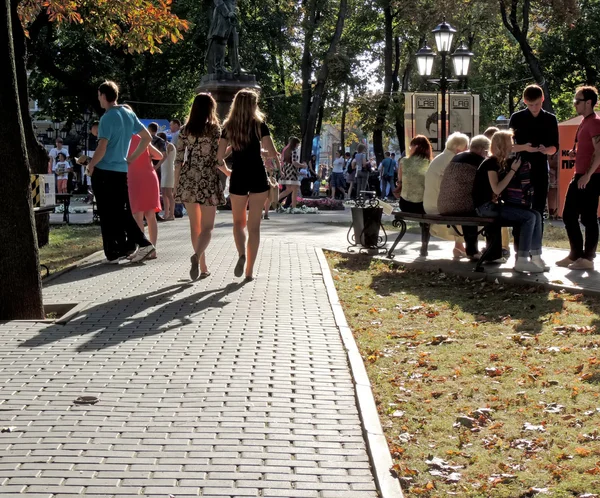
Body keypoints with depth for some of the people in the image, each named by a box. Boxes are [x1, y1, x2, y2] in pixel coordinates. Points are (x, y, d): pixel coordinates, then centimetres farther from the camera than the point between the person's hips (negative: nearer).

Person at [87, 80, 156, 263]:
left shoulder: (107, 118, -15)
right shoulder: (129, 114, 8)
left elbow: (101, 149, -20)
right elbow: (147, 137, 13)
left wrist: (91, 165, -5)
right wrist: (132, 158, 16)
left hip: (104, 171, -7)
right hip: (122, 170, 7)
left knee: (108, 214, 1)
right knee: (122, 211, 13)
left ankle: (114, 252, 5)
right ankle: (142, 243, 4)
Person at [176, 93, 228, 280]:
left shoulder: (185, 130, 4)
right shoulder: (215, 129, -5)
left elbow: (178, 160, 3)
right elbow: (217, 160, -7)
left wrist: (176, 184, 10)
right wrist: (229, 172, 11)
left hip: (188, 180, 3)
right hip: (208, 180, -3)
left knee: (194, 225, 13)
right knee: (207, 226, 1)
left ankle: (203, 267, 16)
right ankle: (197, 255, -28)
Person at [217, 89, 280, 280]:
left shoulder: (228, 127, 1)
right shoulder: (259, 125, -4)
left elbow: (220, 157, -3)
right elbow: (272, 153, -8)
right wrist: (272, 156, 13)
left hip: (238, 177, 1)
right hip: (258, 177, -1)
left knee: (239, 221, 17)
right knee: (254, 225, 5)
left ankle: (242, 255, -11)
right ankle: (249, 270, 5)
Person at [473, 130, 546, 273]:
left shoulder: (504, 163, 14)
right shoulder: (491, 163, -12)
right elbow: (497, 189, -22)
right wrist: (513, 170, -16)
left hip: (496, 204, 9)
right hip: (486, 206, -9)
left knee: (536, 214, -3)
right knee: (529, 217, -20)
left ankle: (536, 257, -3)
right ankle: (521, 261, -19)